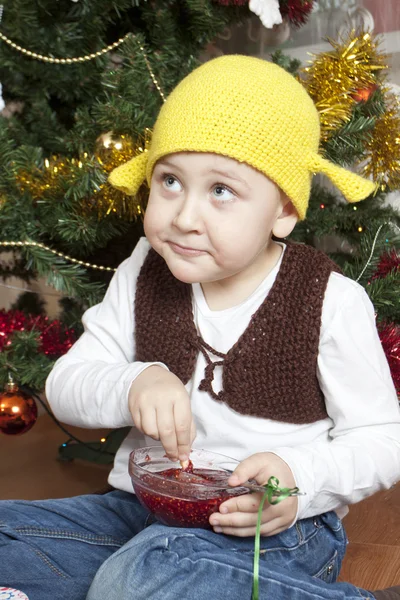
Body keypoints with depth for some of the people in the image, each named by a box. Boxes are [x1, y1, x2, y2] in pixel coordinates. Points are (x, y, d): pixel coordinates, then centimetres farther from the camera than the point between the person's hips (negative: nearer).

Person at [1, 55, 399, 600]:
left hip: (275, 528, -3)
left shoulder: (332, 303, -11)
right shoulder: (143, 273, 0)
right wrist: (132, 385, -21)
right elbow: (65, 384, 2)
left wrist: (302, 479, -24)